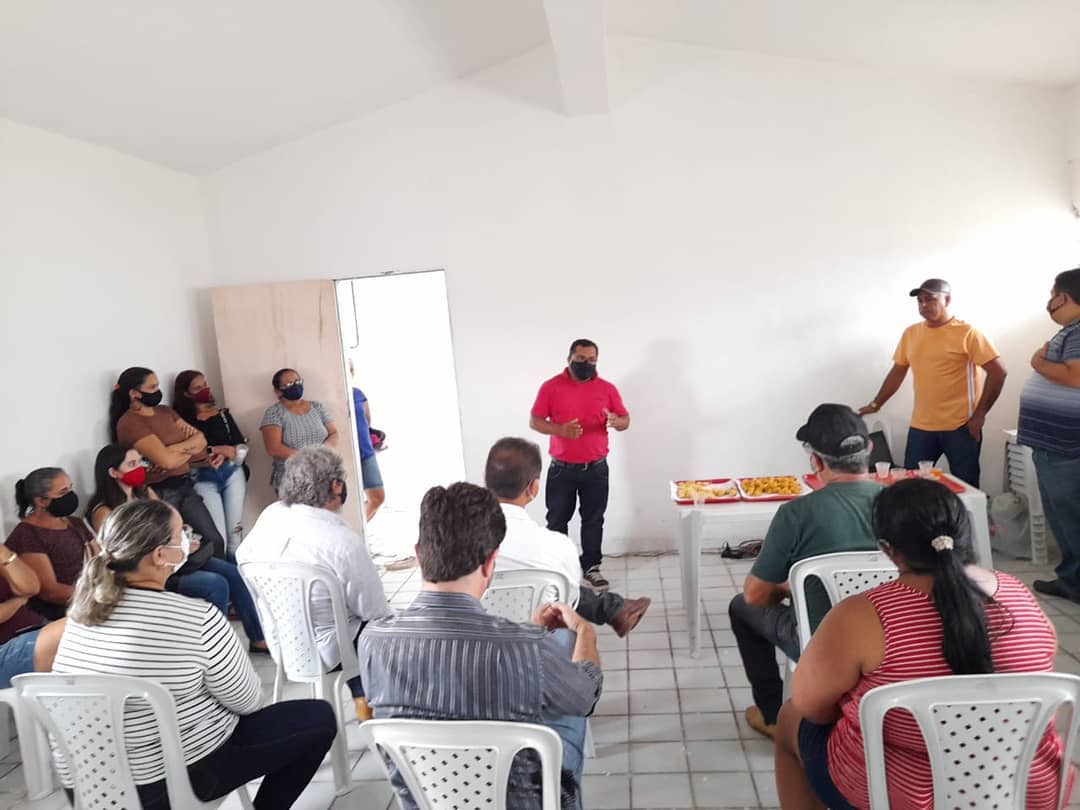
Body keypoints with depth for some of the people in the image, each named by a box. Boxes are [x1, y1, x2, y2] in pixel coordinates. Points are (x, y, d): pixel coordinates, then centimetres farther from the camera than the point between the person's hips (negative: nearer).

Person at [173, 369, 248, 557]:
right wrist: (220, 449, -8)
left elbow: (243, 447, 7)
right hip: (203, 479, -3)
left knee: (235, 530, 4)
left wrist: (223, 454, -12)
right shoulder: (183, 420, 1)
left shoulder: (223, 414, 13)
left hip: (232, 473, 3)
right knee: (217, 537, -8)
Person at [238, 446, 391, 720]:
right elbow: (375, 610, -20)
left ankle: (361, 699, 34)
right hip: (323, 653, -7)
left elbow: (242, 557, 6)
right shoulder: (345, 543, -30)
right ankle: (368, 703, 28)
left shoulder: (270, 515, -12)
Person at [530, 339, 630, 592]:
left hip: (596, 468, 2)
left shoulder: (607, 388, 1)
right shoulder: (551, 387, -5)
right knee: (557, 520, 8)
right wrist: (560, 429, -22)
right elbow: (534, 421, -4)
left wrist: (615, 422, -19)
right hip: (562, 468, -1)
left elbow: (626, 420, 6)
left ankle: (590, 567, 24)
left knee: (593, 520, 10)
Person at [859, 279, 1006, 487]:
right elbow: (897, 373, 15)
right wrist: (876, 404, 11)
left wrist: (980, 414, -12)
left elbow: (998, 372, -9)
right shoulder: (910, 333, 8)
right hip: (921, 426, 4)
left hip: (960, 426, -4)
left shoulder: (967, 333, -7)